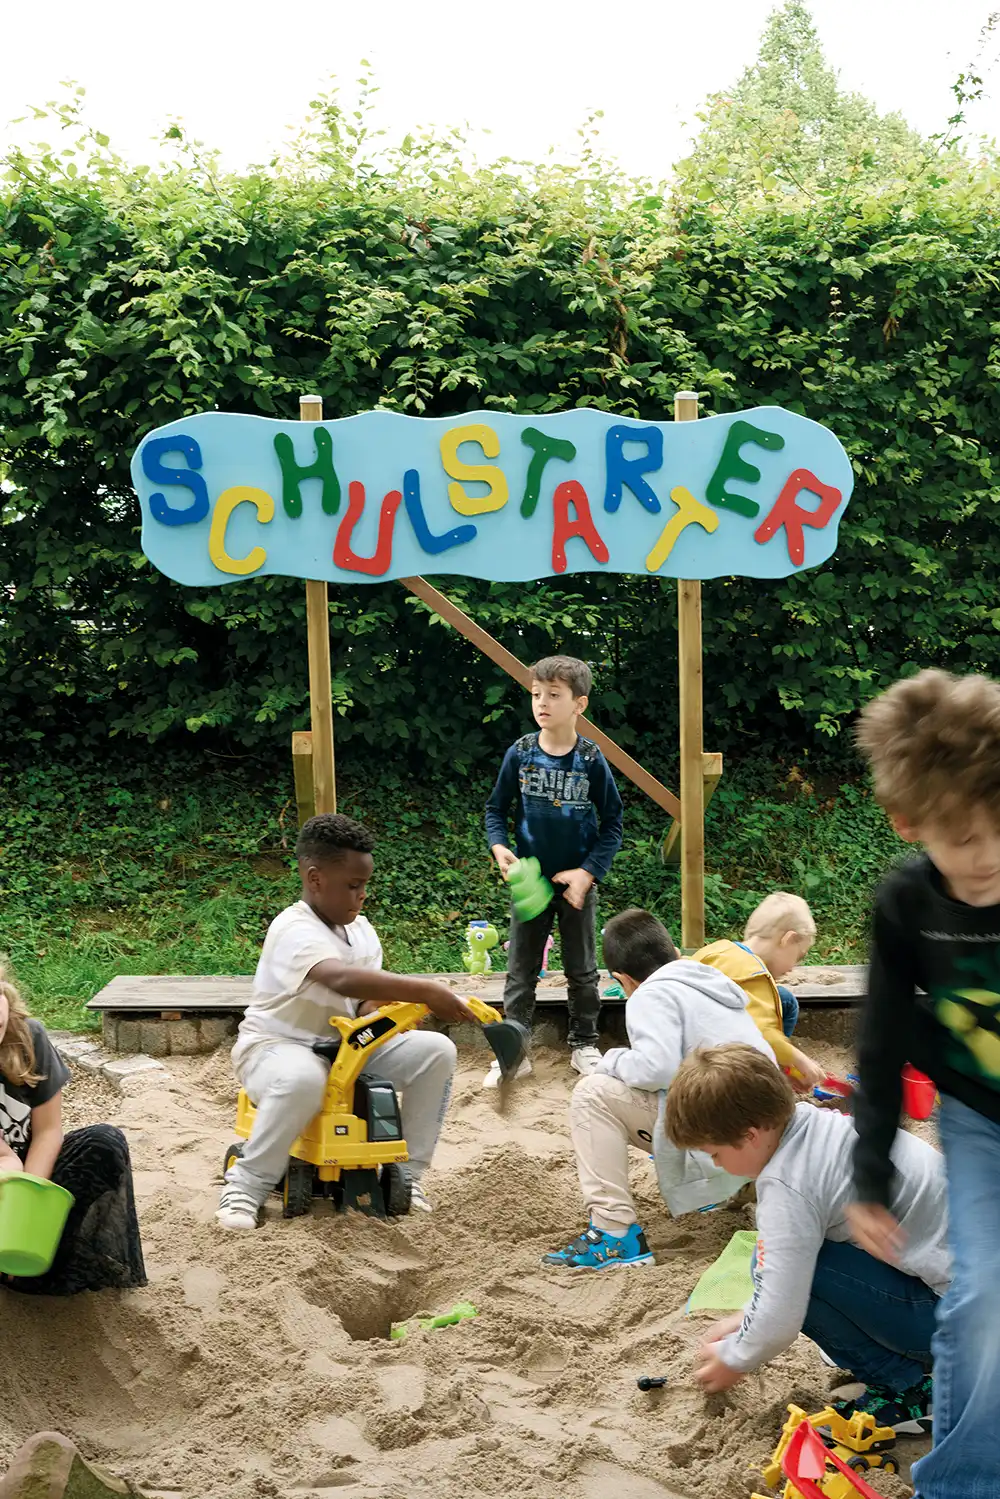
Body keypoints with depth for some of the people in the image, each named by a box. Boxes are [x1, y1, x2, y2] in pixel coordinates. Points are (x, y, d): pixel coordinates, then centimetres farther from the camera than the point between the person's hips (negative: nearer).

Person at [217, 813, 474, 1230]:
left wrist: (385, 1012, -21)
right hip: (276, 1047, -8)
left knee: (437, 1051, -9)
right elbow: (342, 978, -43)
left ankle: (407, 1172, 1)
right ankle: (248, 1184, -21)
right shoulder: (294, 930, -23)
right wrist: (425, 992, -46)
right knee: (302, 1079, -44)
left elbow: (367, 1002, 6)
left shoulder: (361, 930, 5)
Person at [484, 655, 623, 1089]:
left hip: (578, 881, -1)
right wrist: (498, 847, -16)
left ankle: (584, 1045, 28)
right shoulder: (520, 754, -8)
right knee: (520, 970, 7)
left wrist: (589, 872, -14)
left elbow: (612, 822, -5)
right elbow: (496, 808, 3)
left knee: (582, 970, 13)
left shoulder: (591, 760, -11)